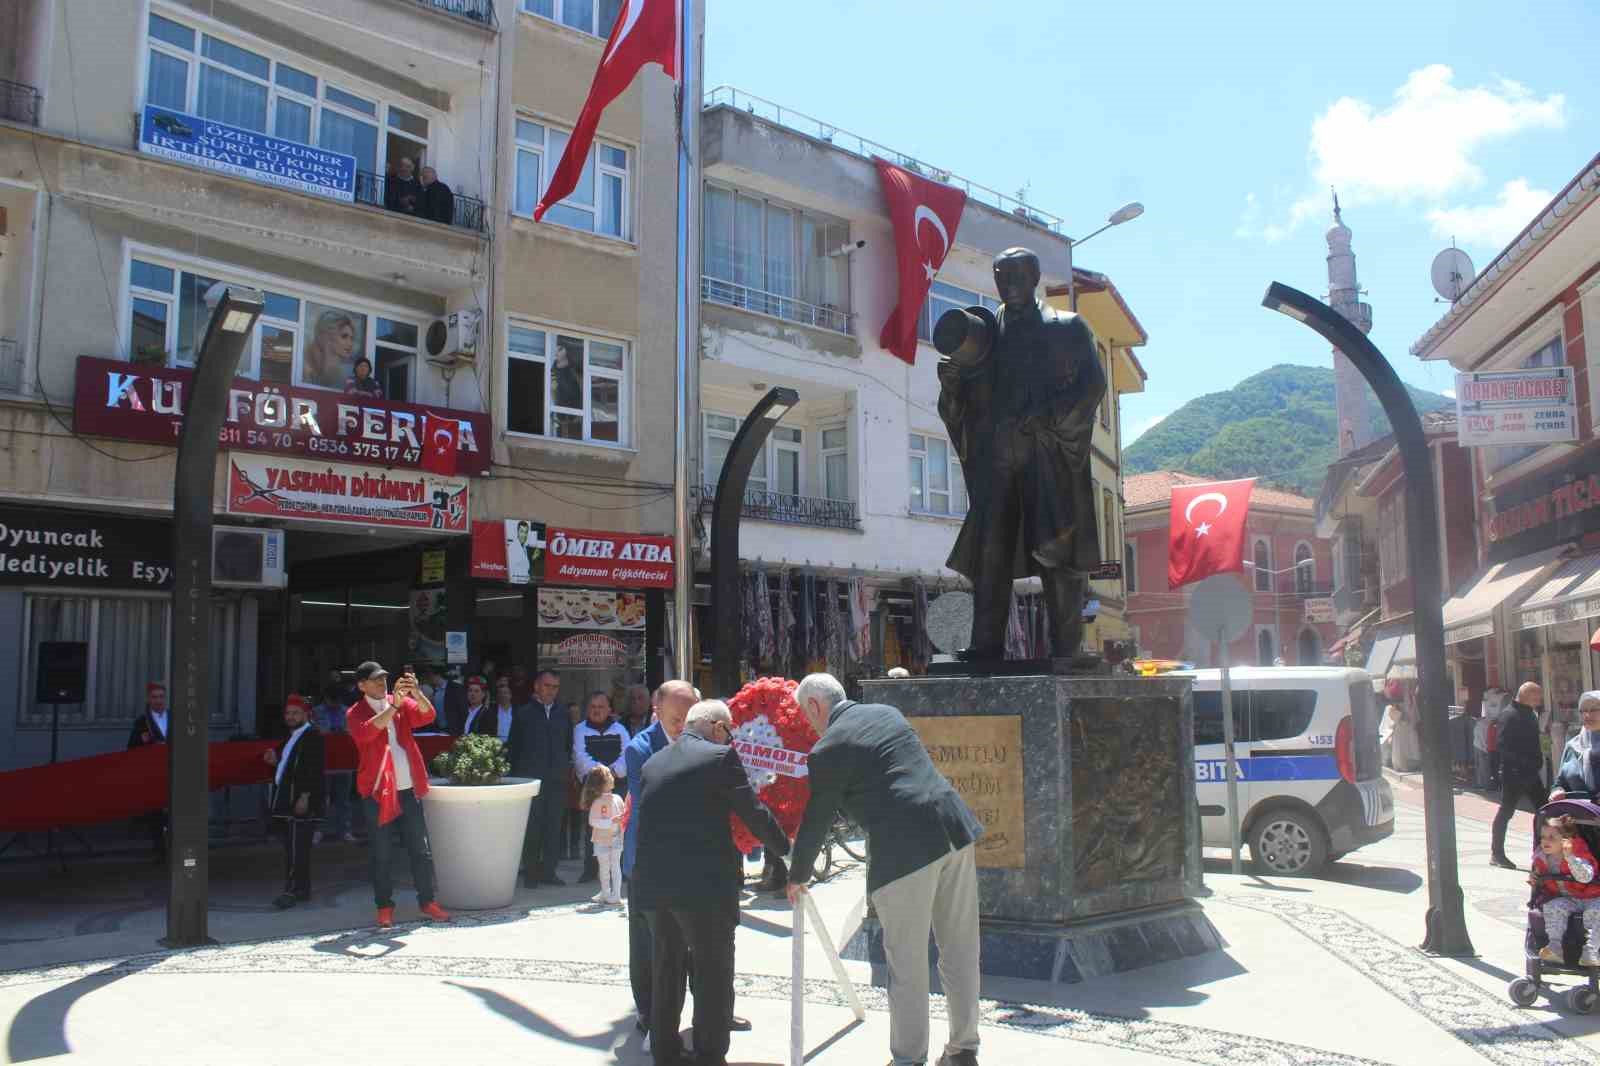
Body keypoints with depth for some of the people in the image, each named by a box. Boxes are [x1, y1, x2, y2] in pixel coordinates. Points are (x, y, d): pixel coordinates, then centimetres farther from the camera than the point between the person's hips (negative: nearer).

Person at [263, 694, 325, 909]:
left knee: (296, 847, -12)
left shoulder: (313, 736, -9)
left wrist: (305, 797, -23)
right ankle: (303, 889, 18)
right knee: (296, 847, 12)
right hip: (287, 801, 10)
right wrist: (275, 760, 7)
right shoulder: (291, 737, 20)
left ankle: (292, 891, -12)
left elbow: (315, 769, -17)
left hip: (302, 802, -10)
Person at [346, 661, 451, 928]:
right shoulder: (355, 713, -1)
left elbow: (427, 715, -9)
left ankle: (427, 901, 14)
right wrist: (393, 706, -28)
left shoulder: (402, 703, 8)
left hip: (409, 788, 3)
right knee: (382, 853, 4)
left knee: (421, 848, 6)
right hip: (378, 790, -3)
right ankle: (384, 906, 14)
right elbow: (365, 733, -22)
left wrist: (416, 692, -26)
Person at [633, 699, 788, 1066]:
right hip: (704, 884, -6)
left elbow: (648, 818, 17)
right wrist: (787, 847, 10)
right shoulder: (720, 757, -7)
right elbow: (754, 813, -5)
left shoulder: (653, 763, 12)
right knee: (713, 977, 6)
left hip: (652, 883, 6)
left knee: (665, 972, 20)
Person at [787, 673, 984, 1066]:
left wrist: (797, 877, 19)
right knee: (960, 951, 15)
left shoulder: (828, 749, -3)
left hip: (905, 850, -7)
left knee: (907, 962, 7)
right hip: (955, 829, 7)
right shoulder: (887, 712, 17)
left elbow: (816, 822, 3)